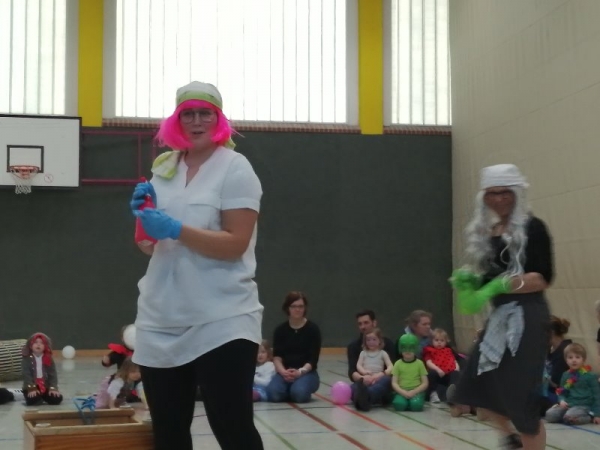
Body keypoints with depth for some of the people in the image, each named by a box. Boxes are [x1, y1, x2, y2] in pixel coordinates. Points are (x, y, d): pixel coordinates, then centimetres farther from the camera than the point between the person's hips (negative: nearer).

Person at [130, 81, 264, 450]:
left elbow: (235, 244, -15)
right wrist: (143, 215, -4)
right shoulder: (163, 170, 11)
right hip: (161, 323, 6)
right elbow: (148, 245, 16)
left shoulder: (235, 168, -6)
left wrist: (174, 229, -23)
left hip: (222, 324, -6)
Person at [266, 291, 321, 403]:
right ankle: (289, 392, 5)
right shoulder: (280, 330, 6)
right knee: (273, 392, -29)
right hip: (285, 372, 2)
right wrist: (283, 371, -23)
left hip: (307, 373, -2)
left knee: (299, 393, -35)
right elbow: (277, 356, -2)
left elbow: (313, 359, -6)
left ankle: (294, 390, 3)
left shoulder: (313, 329, -1)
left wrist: (300, 371, -24)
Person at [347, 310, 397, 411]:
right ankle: (362, 397, -73)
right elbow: (352, 372, -3)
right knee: (355, 387, -34)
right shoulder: (353, 346, 13)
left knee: (386, 379, -36)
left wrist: (379, 375, -27)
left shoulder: (387, 343, 11)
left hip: (382, 387, -1)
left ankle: (363, 397, -69)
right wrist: (362, 378, -29)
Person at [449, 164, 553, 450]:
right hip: (499, 316, 7)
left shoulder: (532, 227, -8)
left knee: (520, 395, -8)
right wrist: (468, 279, -6)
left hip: (527, 317, -7)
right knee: (475, 388, 8)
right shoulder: (485, 231, 12)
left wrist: (500, 285, -26)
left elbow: (543, 278, -15)